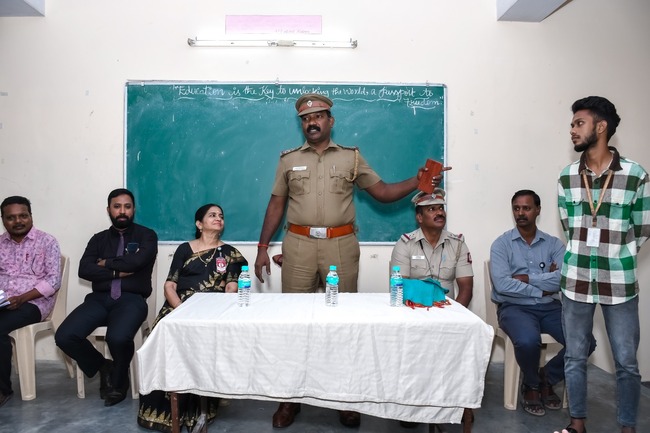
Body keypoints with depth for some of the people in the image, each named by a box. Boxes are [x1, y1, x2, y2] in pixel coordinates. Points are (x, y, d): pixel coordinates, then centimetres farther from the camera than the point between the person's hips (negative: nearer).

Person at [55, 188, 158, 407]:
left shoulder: (146, 235, 8)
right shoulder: (99, 239, 18)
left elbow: (137, 261, -13)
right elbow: (84, 270, 2)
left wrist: (106, 263, 2)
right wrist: (118, 272, -8)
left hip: (131, 299, -4)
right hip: (100, 299, 4)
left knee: (118, 337, -33)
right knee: (64, 336, -20)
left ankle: (118, 381, 2)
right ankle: (103, 367, 10)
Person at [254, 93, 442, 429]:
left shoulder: (351, 157, 8)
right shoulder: (289, 160, 10)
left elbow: (382, 192, 8)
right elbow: (276, 205, 11)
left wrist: (417, 181, -8)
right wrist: (263, 247, 6)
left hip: (341, 245, 0)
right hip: (298, 245, 1)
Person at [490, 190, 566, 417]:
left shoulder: (554, 244, 9)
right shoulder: (501, 244, -1)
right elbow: (502, 285, -14)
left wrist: (527, 278, -12)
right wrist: (543, 287, -9)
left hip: (550, 307, 4)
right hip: (514, 307, -3)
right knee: (528, 341, -33)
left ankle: (547, 378, 11)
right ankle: (531, 384, 3)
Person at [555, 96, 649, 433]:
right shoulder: (566, 177, 2)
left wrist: (616, 257, 5)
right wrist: (588, 255, 7)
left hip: (619, 282, -2)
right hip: (576, 279, 2)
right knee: (575, 357, 12)